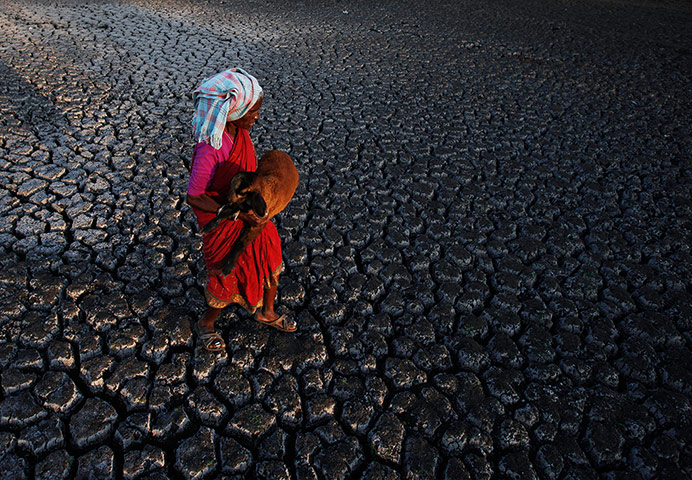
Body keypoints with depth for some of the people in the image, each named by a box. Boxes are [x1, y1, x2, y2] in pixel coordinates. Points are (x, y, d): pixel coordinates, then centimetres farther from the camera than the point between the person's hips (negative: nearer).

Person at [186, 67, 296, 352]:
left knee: (270, 262, 21)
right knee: (230, 279, 12)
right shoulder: (210, 150, -33)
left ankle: (266, 312, 49)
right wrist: (238, 213, -26)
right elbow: (194, 197, -25)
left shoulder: (239, 131, -9)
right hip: (224, 223, -7)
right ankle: (206, 323, 44)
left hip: (251, 213, 8)